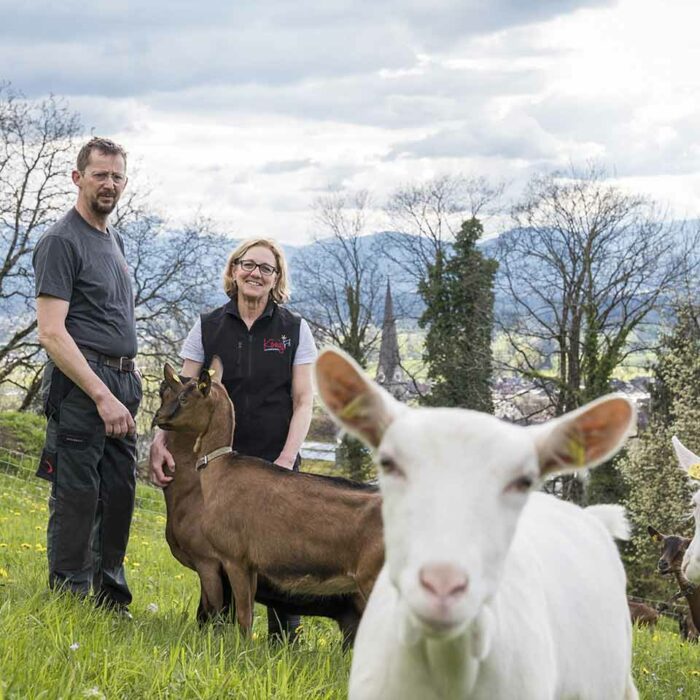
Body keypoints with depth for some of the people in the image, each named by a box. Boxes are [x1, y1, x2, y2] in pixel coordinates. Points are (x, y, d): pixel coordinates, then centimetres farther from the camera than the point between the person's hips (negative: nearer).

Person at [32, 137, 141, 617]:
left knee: (120, 496, 11)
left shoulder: (114, 240, 19)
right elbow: (52, 332, -16)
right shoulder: (61, 241, -8)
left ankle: (111, 601, 21)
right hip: (80, 384, -8)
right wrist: (102, 395, -20)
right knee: (77, 500, -6)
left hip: (122, 384, 8)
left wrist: (129, 389, 14)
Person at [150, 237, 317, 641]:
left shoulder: (294, 330, 4)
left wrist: (286, 460, -10)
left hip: (276, 462, -1)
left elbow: (303, 401, 2)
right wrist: (160, 442, -13)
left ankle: (285, 638, 7)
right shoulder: (209, 328, 6)